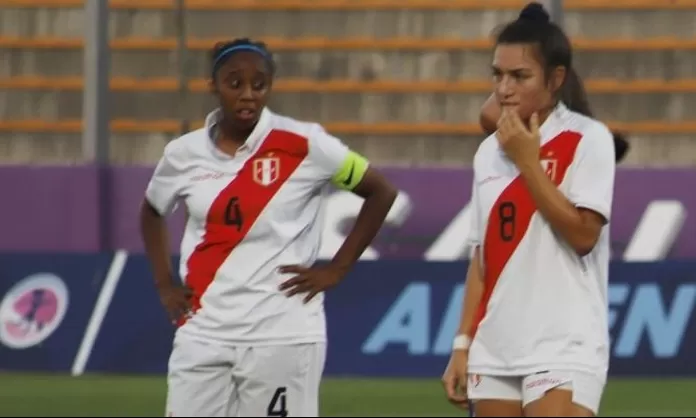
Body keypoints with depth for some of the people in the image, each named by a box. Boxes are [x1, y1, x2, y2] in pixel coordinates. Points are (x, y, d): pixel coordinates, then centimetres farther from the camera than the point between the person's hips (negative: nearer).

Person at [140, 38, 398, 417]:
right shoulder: (184, 154, 5)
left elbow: (381, 193, 2)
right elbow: (151, 213, 25)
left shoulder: (303, 146, -6)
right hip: (203, 333, 4)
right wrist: (164, 284, 14)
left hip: (282, 334, -4)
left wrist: (336, 270, -2)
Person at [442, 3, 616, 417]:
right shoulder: (489, 152, 13)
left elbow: (582, 235, -15)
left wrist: (527, 161, -13)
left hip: (564, 351, -6)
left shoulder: (588, 139, -5)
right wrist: (463, 344, 12)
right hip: (494, 352, 6)